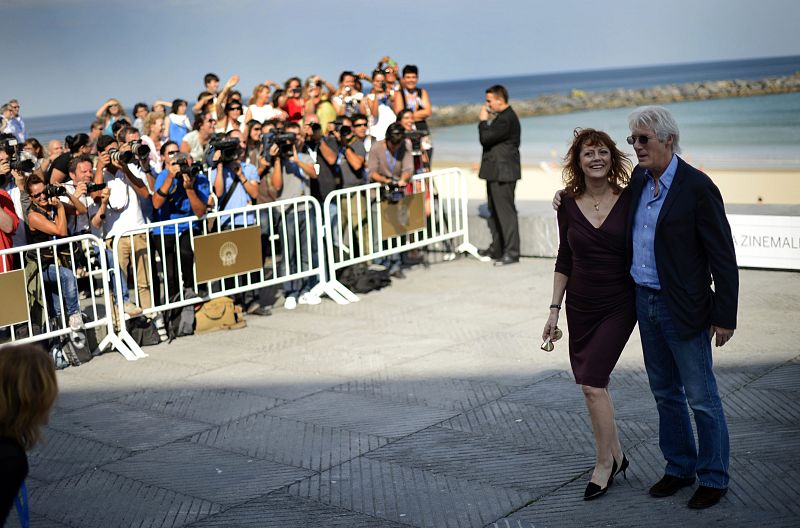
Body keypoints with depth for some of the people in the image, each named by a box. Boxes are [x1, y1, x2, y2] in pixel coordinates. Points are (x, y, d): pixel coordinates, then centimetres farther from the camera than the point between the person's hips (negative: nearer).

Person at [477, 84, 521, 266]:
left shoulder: (507, 119, -19)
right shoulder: (502, 116, 15)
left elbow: (485, 138, -20)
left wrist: (483, 121, -9)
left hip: (503, 173, -11)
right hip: (497, 171, 11)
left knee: (505, 210, -8)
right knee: (495, 210, 16)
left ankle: (511, 252, -5)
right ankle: (497, 248, 25)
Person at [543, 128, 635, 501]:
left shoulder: (629, 200, -7)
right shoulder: (568, 205, 1)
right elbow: (564, 260, 8)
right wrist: (554, 309, 5)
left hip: (619, 305, -4)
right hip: (580, 306, 4)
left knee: (592, 383, -10)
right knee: (593, 382, 9)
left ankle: (604, 464, 7)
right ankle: (616, 455, 28)